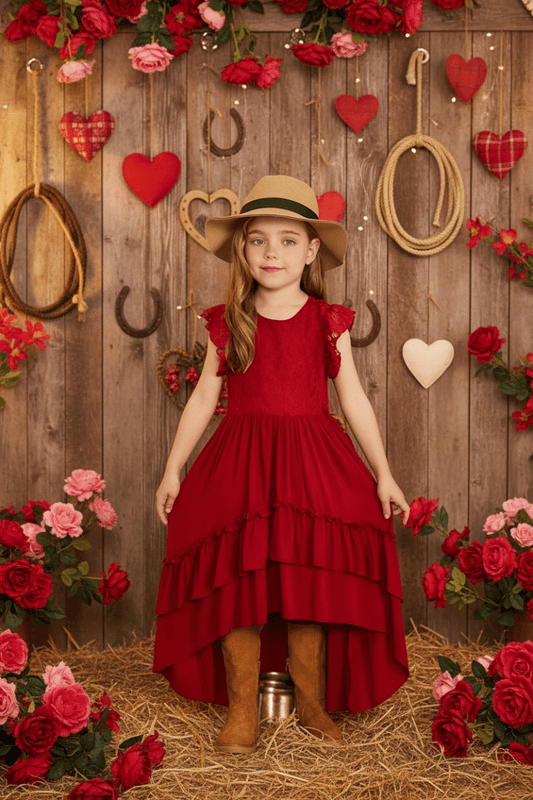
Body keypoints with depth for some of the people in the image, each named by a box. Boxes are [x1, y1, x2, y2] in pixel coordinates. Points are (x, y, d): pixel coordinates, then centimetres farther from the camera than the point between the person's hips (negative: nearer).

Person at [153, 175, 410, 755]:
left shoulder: (328, 322, 3)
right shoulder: (228, 323, 4)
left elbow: (354, 400, 6)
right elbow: (203, 398, 8)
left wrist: (383, 474, 4)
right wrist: (173, 468, 6)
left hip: (312, 465, 0)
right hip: (240, 466, 0)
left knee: (309, 584, 1)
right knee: (236, 583, -2)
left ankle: (312, 701, 20)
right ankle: (241, 711, 12)